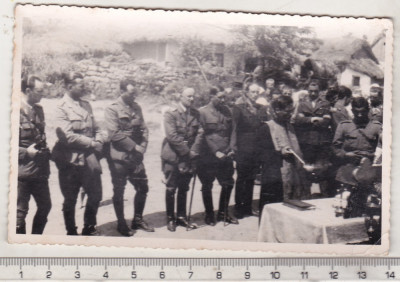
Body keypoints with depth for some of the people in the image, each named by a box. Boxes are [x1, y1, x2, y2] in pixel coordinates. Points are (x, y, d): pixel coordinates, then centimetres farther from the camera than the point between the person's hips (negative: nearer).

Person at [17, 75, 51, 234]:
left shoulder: (38, 110, 11)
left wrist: (45, 150, 10)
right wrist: (25, 152, -18)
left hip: (40, 170, 8)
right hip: (22, 171, -8)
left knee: (45, 206, 15)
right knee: (20, 211, 3)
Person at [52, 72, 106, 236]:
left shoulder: (86, 105, 13)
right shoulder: (61, 108, -10)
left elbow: (95, 128, 17)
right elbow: (67, 136, -18)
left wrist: (99, 140, -5)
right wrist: (91, 143, -14)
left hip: (89, 158, 6)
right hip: (71, 161, -6)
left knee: (95, 195, 11)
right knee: (70, 200, 7)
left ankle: (89, 229, 30)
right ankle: (71, 233, 24)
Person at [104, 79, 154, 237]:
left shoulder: (136, 108, 11)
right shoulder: (112, 109, -8)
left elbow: (143, 129, 13)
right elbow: (114, 134, -16)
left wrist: (143, 146, -4)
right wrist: (134, 147, -16)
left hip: (136, 157, 6)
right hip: (119, 158, -6)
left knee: (143, 188, 8)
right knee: (119, 191, 6)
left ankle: (138, 220, 25)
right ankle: (121, 224, 20)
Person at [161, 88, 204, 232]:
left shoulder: (195, 113, 7)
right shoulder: (170, 113, -9)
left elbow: (199, 132, 3)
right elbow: (172, 136, -16)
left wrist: (194, 151, -9)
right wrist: (187, 152, -15)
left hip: (188, 157, 5)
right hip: (172, 157, -4)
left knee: (184, 188, 12)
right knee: (171, 189, 4)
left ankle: (181, 217, 22)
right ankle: (170, 218, 15)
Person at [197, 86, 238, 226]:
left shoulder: (227, 110, 10)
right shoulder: (202, 112, -7)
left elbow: (231, 132, 15)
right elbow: (203, 135, -10)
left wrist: (231, 149, 4)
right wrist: (216, 151, -15)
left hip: (225, 156, 5)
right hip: (208, 156, -5)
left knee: (228, 183, 8)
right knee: (207, 186, 6)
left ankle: (223, 213, 24)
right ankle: (209, 215, 22)